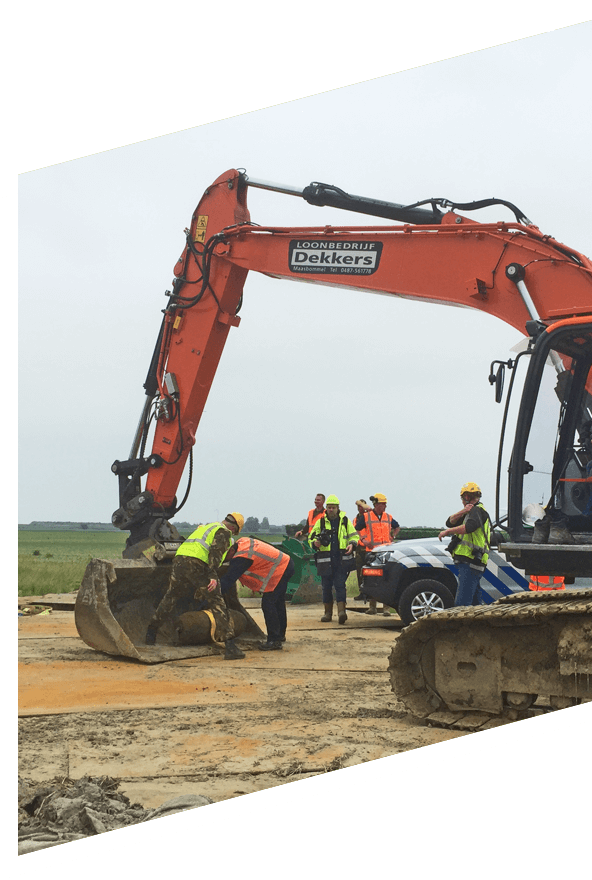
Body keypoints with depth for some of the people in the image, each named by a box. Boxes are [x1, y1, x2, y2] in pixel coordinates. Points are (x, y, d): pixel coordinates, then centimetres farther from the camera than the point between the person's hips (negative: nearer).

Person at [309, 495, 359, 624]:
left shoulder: (345, 521, 9)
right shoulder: (320, 522, 9)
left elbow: (354, 536, 13)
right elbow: (311, 537, 13)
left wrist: (352, 544, -8)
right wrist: (315, 542, -10)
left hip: (341, 560, -1)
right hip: (325, 560, 2)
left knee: (340, 585, -9)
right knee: (326, 587, 5)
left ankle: (341, 611, -15)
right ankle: (328, 613, 15)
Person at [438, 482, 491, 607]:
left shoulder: (477, 510, -5)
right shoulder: (470, 512, 25)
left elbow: (470, 526, -26)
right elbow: (450, 522, 12)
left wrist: (448, 531, -22)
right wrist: (462, 512, -5)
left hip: (470, 563, -11)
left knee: (461, 603, -18)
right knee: (474, 603, 15)